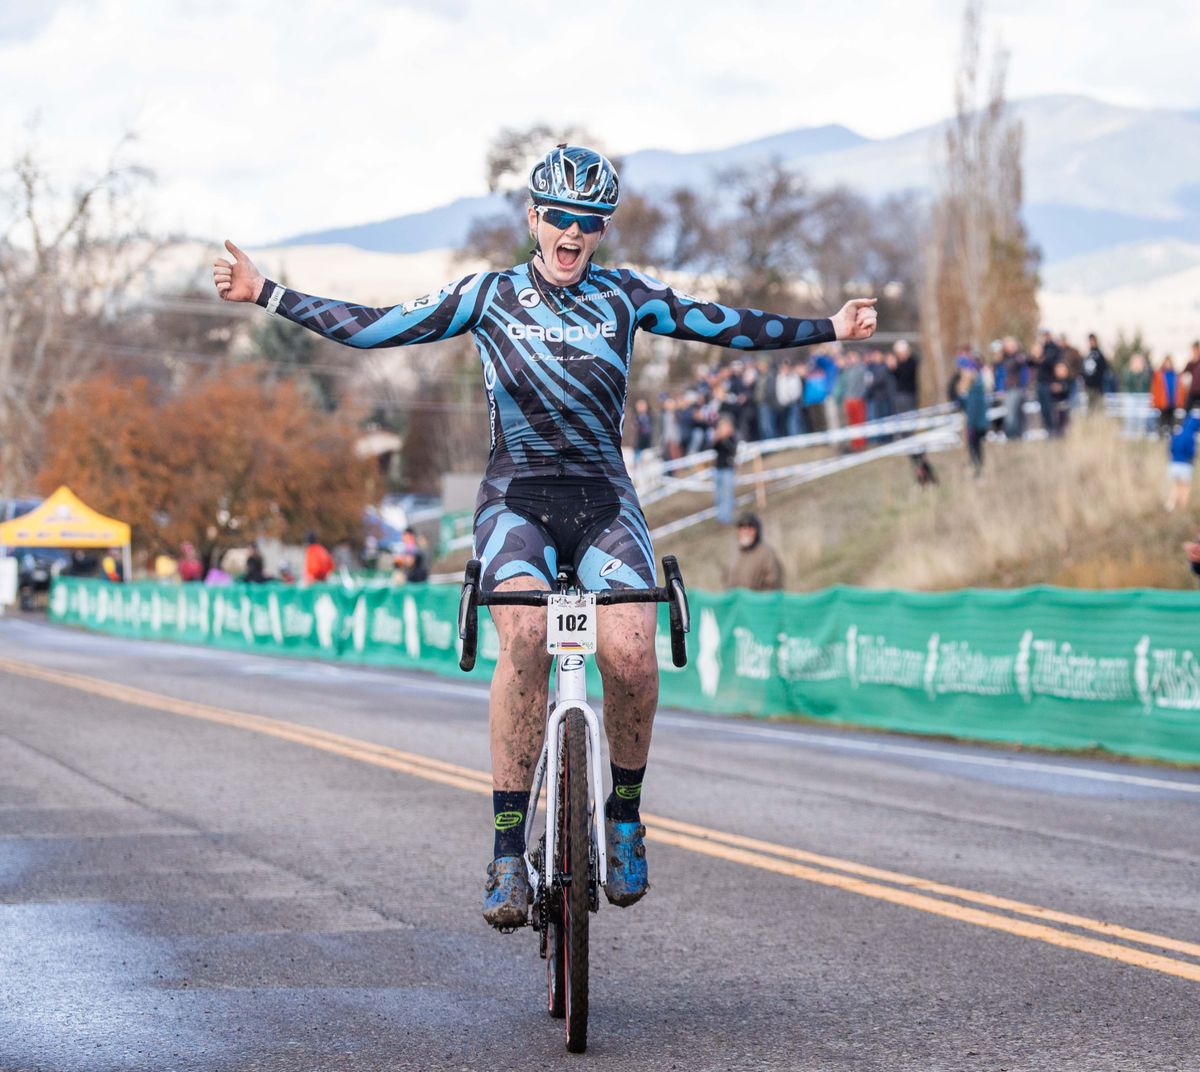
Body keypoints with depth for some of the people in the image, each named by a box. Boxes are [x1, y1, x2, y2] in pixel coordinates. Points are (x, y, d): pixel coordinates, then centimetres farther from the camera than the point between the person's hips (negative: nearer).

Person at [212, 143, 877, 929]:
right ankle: (508, 850, -24)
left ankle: (624, 813, 4)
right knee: (525, 638, -30)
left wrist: (831, 328, 8)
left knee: (630, 653, -24)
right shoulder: (489, 296, 6)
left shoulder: (626, 297, 8)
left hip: (603, 498, 1)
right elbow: (372, 329, 6)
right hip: (517, 496, -1)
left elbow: (730, 327, 11)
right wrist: (265, 294, 2)